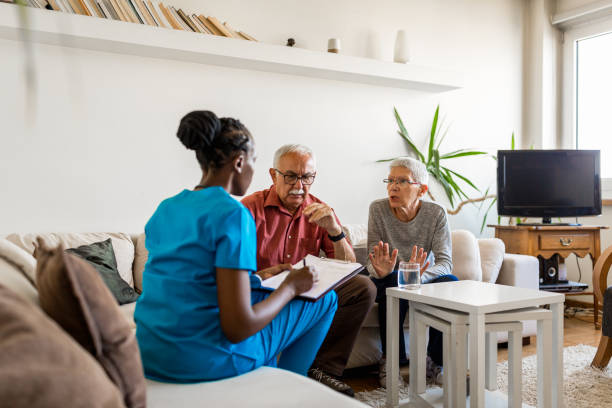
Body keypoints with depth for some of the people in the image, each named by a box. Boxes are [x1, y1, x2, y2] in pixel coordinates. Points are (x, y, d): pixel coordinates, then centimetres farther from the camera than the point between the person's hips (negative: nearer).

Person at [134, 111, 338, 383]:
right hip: (206, 361, -8)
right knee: (325, 300, 10)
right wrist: (291, 286, -6)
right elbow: (238, 327, -23)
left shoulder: (165, 209, 6)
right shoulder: (232, 213, -19)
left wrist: (255, 276, 19)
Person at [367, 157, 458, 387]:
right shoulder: (378, 209, -12)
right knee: (392, 280, -34)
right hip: (388, 282, -1)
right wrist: (380, 270, -42)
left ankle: (434, 360, -12)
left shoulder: (436, 214, -11)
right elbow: (373, 259, -16)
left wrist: (420, 275, -41)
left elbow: (445, 262, -19)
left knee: (451, 282, -28)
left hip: (425, 281, 1)